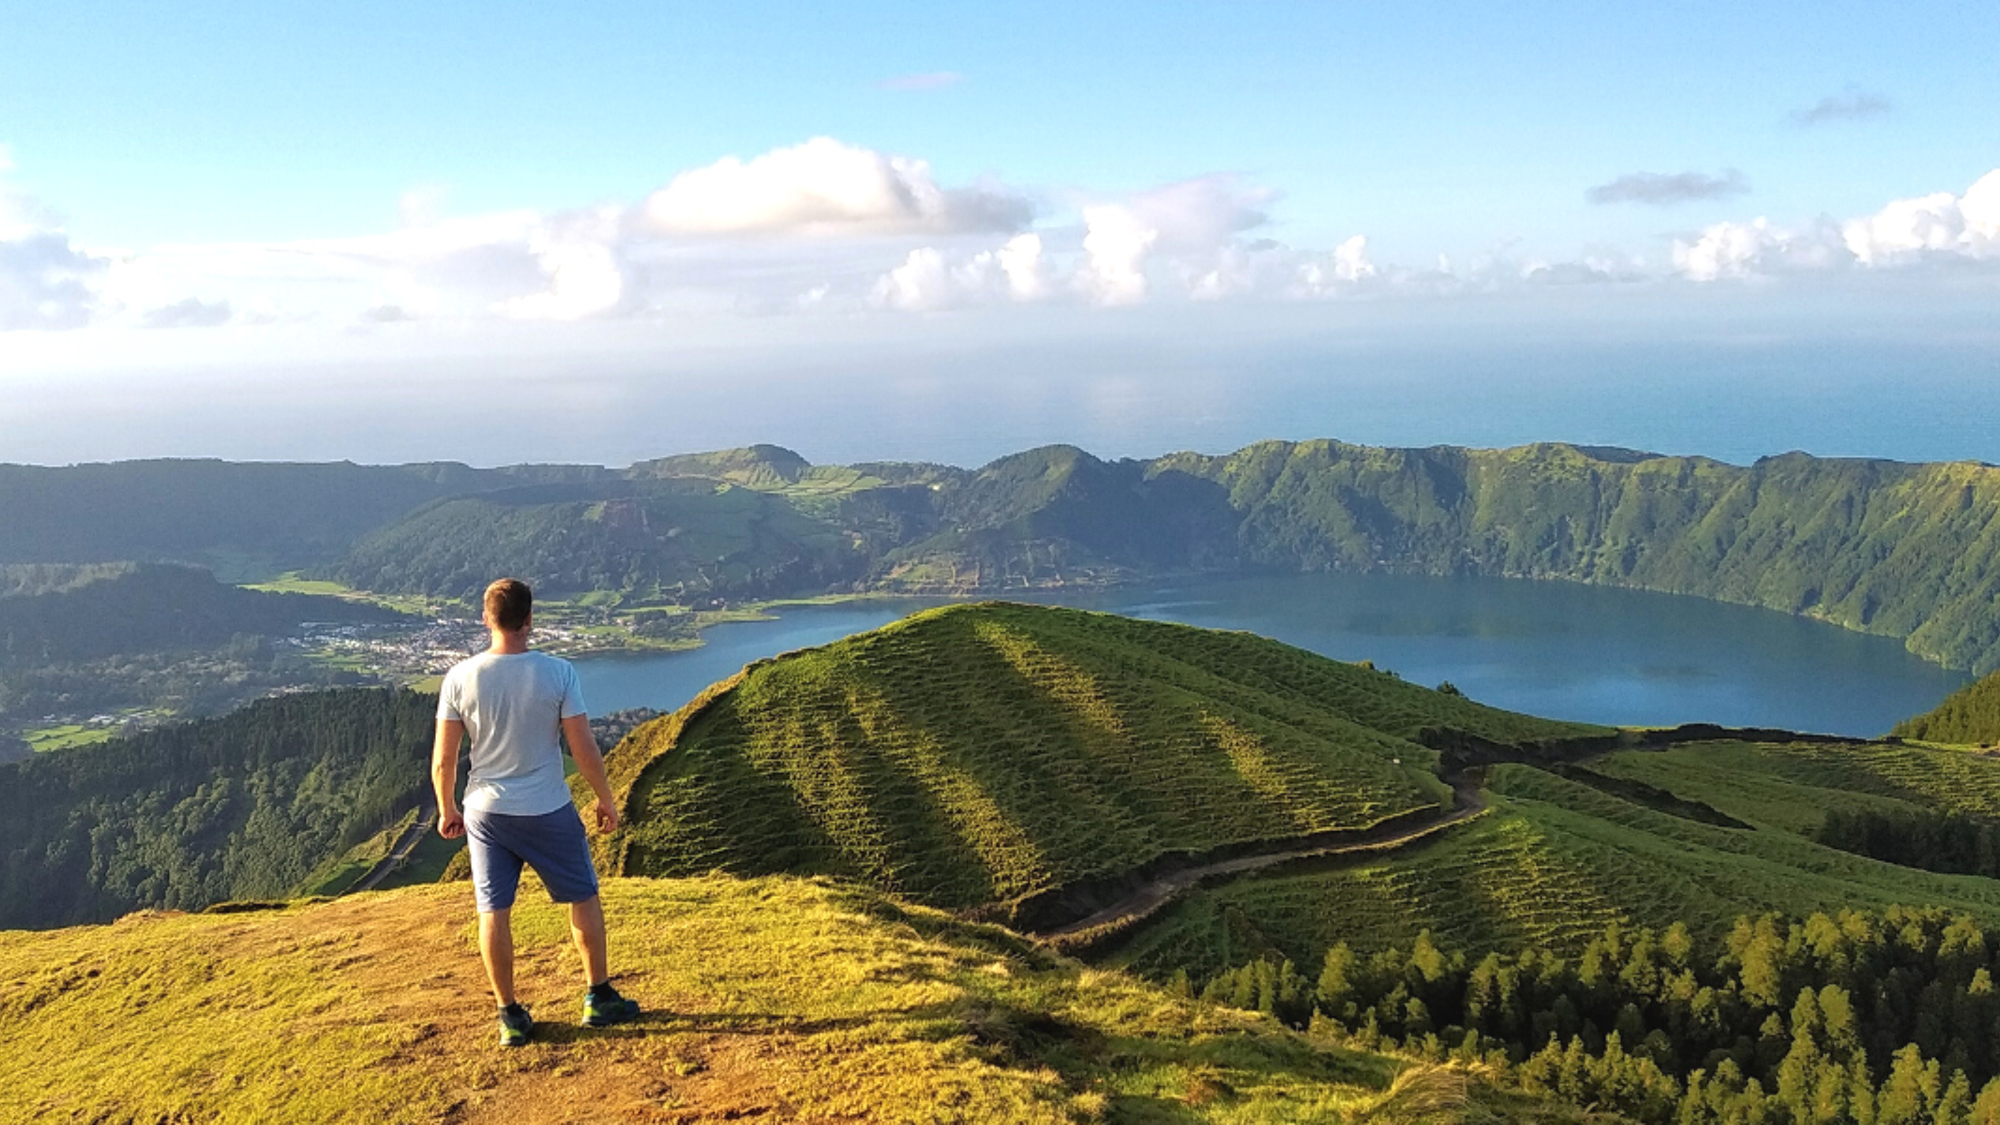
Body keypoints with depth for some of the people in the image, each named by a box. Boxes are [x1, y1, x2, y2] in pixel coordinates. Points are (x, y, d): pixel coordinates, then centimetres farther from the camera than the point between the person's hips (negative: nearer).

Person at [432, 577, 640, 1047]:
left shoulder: (460, 678, -9)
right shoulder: (557, 673, -14)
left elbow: (443, 759, -5)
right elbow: (584, 749, -10)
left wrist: (447, 810, 12)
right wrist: (605, 799, 5)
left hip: (486, 813, 2)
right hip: (548, 812, -1)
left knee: (494, 913, 11)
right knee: (584, 899, 16)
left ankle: (511, 1016, 18)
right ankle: (600, 998, 25)